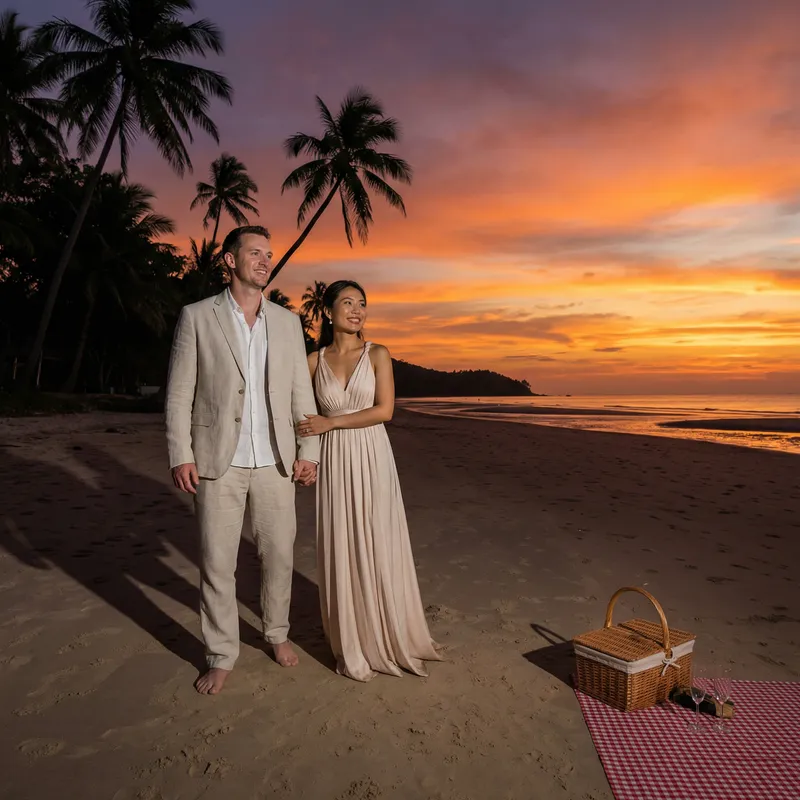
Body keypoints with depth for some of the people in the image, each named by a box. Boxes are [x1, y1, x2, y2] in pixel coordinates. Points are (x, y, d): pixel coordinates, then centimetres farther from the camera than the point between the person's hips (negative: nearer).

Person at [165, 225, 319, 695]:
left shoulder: (287, 322, 7)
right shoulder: (198, 317, -1)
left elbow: (302, 393, 7)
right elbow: (179, 393, -2)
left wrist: (309, 452, 2)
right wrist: (181, 456, -9)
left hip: (275, 462, 3)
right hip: (219, 462, -2)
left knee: (279, 554, 12)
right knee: (217, 563, 6)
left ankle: (277, 632, 35)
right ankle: (221, 656, 24)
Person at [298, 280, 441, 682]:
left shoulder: (377, 355, -1)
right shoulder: (315, 361, 4)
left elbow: (385, 410, -10)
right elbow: (305, 414, 10)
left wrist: (331, 422, -12)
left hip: (372, 458, -1)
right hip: (334, 461, 1)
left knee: (378, 547, 5)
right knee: (340, 550, 5)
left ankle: (388, 636, 24)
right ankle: (352, 644, 22)